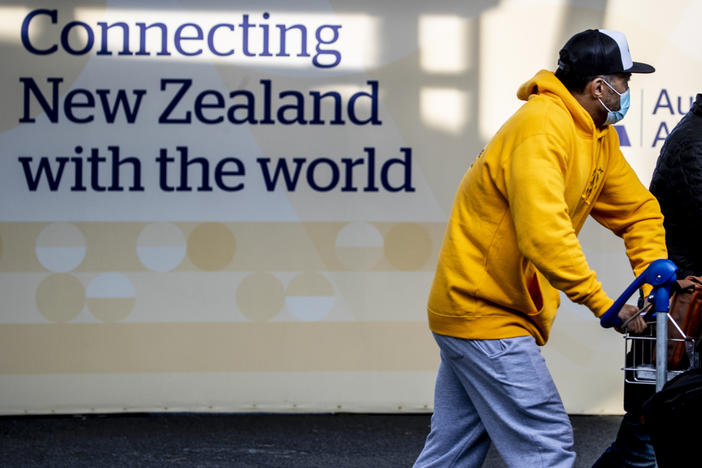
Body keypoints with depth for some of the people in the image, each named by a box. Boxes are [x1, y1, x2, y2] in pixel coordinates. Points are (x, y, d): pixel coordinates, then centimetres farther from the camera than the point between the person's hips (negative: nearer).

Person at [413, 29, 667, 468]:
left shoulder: (599, 136, 11)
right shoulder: (543, 127, -22)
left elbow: (638, 209, 16)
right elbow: (543, 232, -33)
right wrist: (603, 304, -32)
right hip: (487, 314, -10)